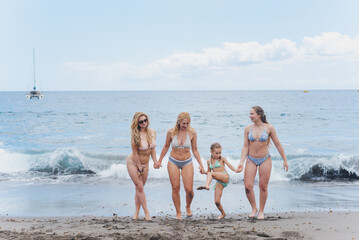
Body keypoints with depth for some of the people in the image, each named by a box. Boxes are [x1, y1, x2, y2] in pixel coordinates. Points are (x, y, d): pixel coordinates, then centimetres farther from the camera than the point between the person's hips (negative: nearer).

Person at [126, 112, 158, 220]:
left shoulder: (152, 132, -5)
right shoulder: (135, 135, -20)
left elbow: (152, 148, 6)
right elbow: (135, 153, -16)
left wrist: (155, 161, 1)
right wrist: (139, 168, -12)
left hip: (145, 164, 5)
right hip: (133, 163, -5)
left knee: (140, 187, 7)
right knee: (139, 187, -7)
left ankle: (137, 211, 15)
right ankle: (146, 212, -2)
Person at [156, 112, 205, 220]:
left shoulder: (192, 133, -10)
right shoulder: (171, 132, -10)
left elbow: (195, 150, 1)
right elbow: (166, 147, 6)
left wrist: (200, 165, -2)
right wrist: (160, 161, 11)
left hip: (187, 162, 0)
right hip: (173, 162, 0)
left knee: (189, 190, -6)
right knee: (175, 188, -1)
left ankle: (188, 207, 24)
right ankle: (178, 213, 14)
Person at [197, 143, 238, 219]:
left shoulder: (222, 159, 5)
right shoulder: (209, 161, 15)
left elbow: (229, 165, -3)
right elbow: (208, 172, 26)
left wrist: (235, 170, -23)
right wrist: (203, 172, 5)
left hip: (225, 178, -5)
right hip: (219, 182, 5)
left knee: (210, 174, -29)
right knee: (217, 202, -2)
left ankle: (206, 186, -50)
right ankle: (223, 214, 19)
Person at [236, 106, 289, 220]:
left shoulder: (269, 128, -8)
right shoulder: (248, 129, -2)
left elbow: (278, 144, 0)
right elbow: (245, 147, 0)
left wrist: (285, 160, 3)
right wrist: (241, 163, -8)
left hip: (265, 160, -2)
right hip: (251, 159, 2)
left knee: (263, 187, 4)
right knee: (248, 187, -5)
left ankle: (261, 211, 22)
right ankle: (254, 208, 18)